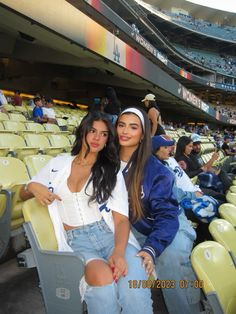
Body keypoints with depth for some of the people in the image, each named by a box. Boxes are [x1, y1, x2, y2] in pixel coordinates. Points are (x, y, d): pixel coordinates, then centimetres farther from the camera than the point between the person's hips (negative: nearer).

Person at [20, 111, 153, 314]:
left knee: (132, 278, -34)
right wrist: (33, 187, -3)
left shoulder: (112, 172, 8)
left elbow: (122, 219, -1)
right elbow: (23, 194, 23)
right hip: (75, 239, 1)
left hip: (108, 234, 0)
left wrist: (119, 251, -21)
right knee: (103, 276, -33)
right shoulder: (58, 164, 12)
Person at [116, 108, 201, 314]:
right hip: (136, 229, 3)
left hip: (170, 226, -2)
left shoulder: (157, 170, -19)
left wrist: (151, 248, -35)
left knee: (171, 257, -32)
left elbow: (167, 215, -20)